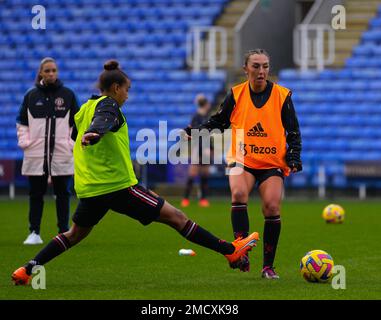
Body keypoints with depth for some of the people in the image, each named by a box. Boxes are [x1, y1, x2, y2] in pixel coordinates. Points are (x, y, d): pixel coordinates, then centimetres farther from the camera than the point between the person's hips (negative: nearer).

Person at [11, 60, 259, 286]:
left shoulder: (86, 108, 15)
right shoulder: (108, 105, -8)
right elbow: (101, 124, -30)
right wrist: (91, 135, -50)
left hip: (88, 189, 8)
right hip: (118, 184, -8)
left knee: (75, 234, 24)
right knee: (176, 217, -7)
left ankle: (27, 270, 16)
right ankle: (231, 251, -7)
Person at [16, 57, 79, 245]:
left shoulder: (67, 95, 3)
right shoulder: (31, 96, 5)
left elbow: (77, 122, 8)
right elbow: (22, 122, 12)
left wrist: (72, 143, -1)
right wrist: (24, 142, 0)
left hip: (62, 154, -1)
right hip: (36, 155, 1)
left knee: (63, 194, 4)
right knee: (36, 194, 3)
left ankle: (64, 233, 9)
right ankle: (34, 233, 8)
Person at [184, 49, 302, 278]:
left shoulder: (282, 95, -1)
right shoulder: (236, 94, 2)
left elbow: (293, 131, 5)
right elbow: (219, 122, 14)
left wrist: (294, 156, -7)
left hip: (272, 163, 0)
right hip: (242, 160, 0)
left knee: (272, 207, -14)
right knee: (239, 193, -28)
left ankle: (268, 266, 1)